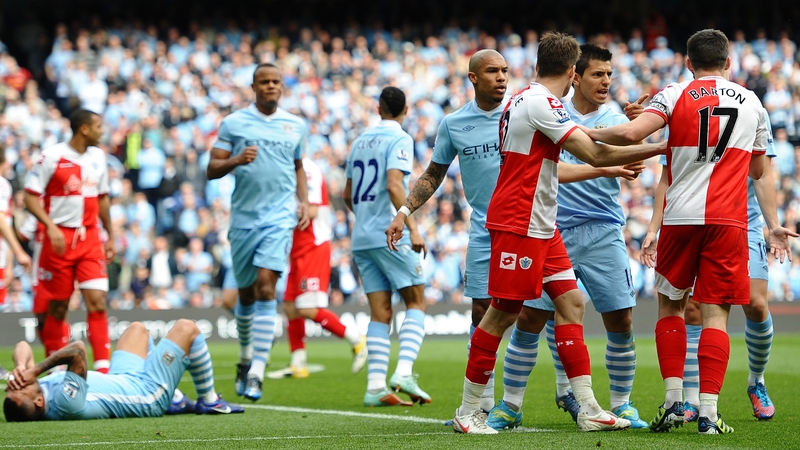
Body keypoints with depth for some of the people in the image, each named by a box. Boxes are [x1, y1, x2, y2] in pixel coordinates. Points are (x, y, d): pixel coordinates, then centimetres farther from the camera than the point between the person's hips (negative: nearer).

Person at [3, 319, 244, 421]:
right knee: (186, 328, 1)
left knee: (137, 328, 28)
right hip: (148, 393, -8)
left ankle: (175, 399, 39)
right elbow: (78, 350, -52)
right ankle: (208, 401, 21)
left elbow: (23, 347, -14)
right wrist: (34, 370, -46)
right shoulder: (65, 403, -43)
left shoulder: (28, 400, -20)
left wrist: (21, 367, -33)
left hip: (119, 380, 8)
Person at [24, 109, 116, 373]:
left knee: (97, 301, -8)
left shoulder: (98, 157, 9)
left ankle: (103, 368, -9)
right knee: (58, 307, 3)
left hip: (90, 238, 4)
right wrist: (51, 226, -23)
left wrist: (110, 235, 19)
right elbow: (30, 197, -10)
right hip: (60, 239, -4)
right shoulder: (52, 157, -9)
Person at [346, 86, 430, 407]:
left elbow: (348, 195, 21)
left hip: (362, 238, 6)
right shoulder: (399, 140, -5)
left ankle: (375, 386, -4)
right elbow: (394, 185, -19)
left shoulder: (360, 142, 16)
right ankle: (404, 371, -15)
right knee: (416, 302, 2)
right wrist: (412, 227, -21)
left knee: (380, 312, 5)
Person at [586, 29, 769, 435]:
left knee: (670, 306, 15)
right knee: (715, 314, 0)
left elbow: (630, 133, -15)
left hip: (680, 218, -1)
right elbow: (758, 170, 21)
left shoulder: (676, 94, 1)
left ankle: (673, 400, 7)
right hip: (728, 219, 1)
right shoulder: (751, 103, 11)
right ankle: (709, 413, -8)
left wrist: (589, 134, 2)